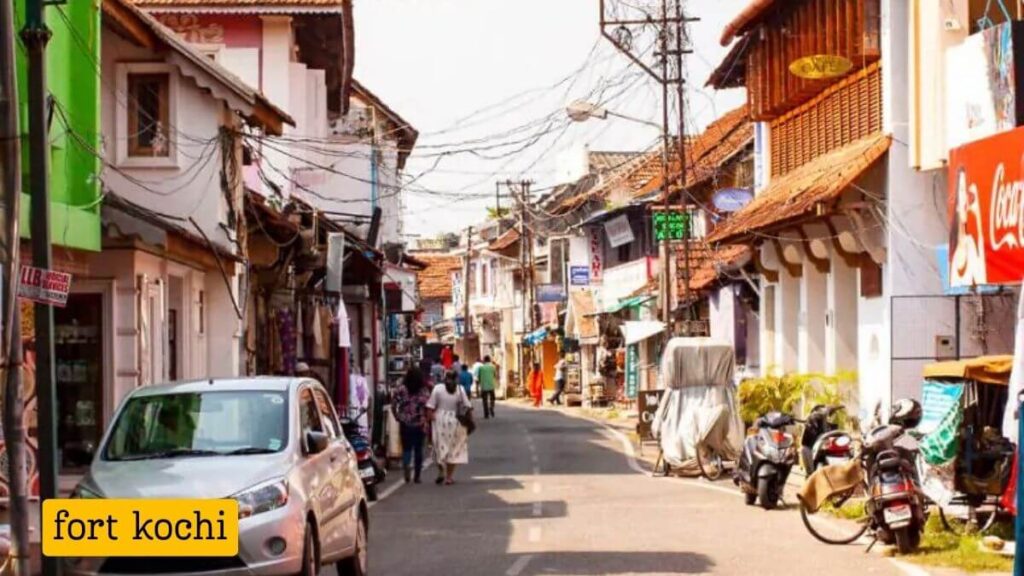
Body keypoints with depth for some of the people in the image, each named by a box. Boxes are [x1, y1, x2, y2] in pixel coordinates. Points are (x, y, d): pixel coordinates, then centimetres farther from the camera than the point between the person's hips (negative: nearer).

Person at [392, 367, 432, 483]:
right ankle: (416, 476, 13)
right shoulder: (424, 391, -5)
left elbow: (393, 406, -5)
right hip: (420, 425, 0)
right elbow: (428, 407, -14)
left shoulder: (401, 390, -4)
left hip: (405, 425, 0)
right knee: (418, 449, 10)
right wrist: (426, 420, -6)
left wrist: (398, 417, 7)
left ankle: (406, 467, -20)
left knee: (406, 449, 7)